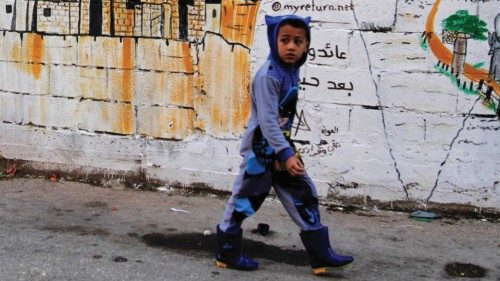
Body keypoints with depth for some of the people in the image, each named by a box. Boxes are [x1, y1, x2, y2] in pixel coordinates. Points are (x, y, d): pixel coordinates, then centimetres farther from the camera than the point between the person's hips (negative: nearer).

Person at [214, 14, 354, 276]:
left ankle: (321, 255, 12)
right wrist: (286, 154, -32)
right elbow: (267, 121, -27)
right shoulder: (268, 75, -21)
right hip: (261, 146, -8)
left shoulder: (291, 71, 5)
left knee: (304, 195, 7)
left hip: (280, 144, 8)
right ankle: (227, 254, 20)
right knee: (245, 198, 4)